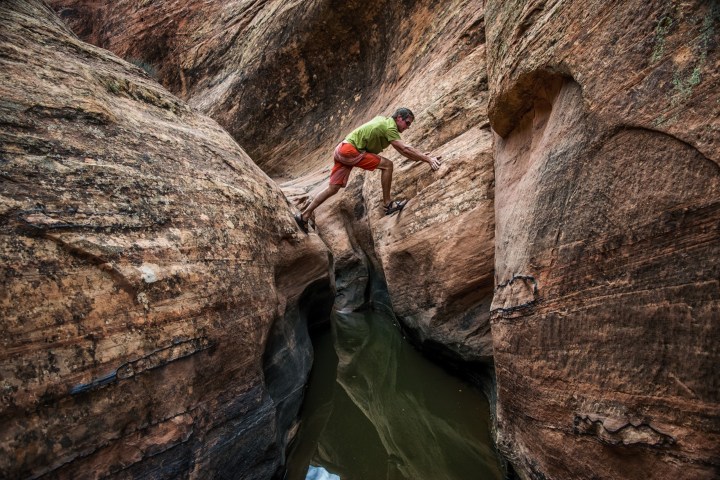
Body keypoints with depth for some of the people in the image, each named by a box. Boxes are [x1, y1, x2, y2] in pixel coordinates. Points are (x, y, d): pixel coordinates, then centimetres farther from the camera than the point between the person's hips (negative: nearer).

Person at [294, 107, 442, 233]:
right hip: (349, 150, -10)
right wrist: (428, 159, -19)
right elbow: (405, 148, -20)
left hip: (342, 150, 10)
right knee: (387, 165, -11)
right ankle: (388, 204, -4)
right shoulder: (389, 127, -12)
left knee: (333, 189, 12)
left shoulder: (384, 120, 17)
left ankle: (304, 215, 16)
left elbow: (400, 149, 19)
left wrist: (418, 157, 13)